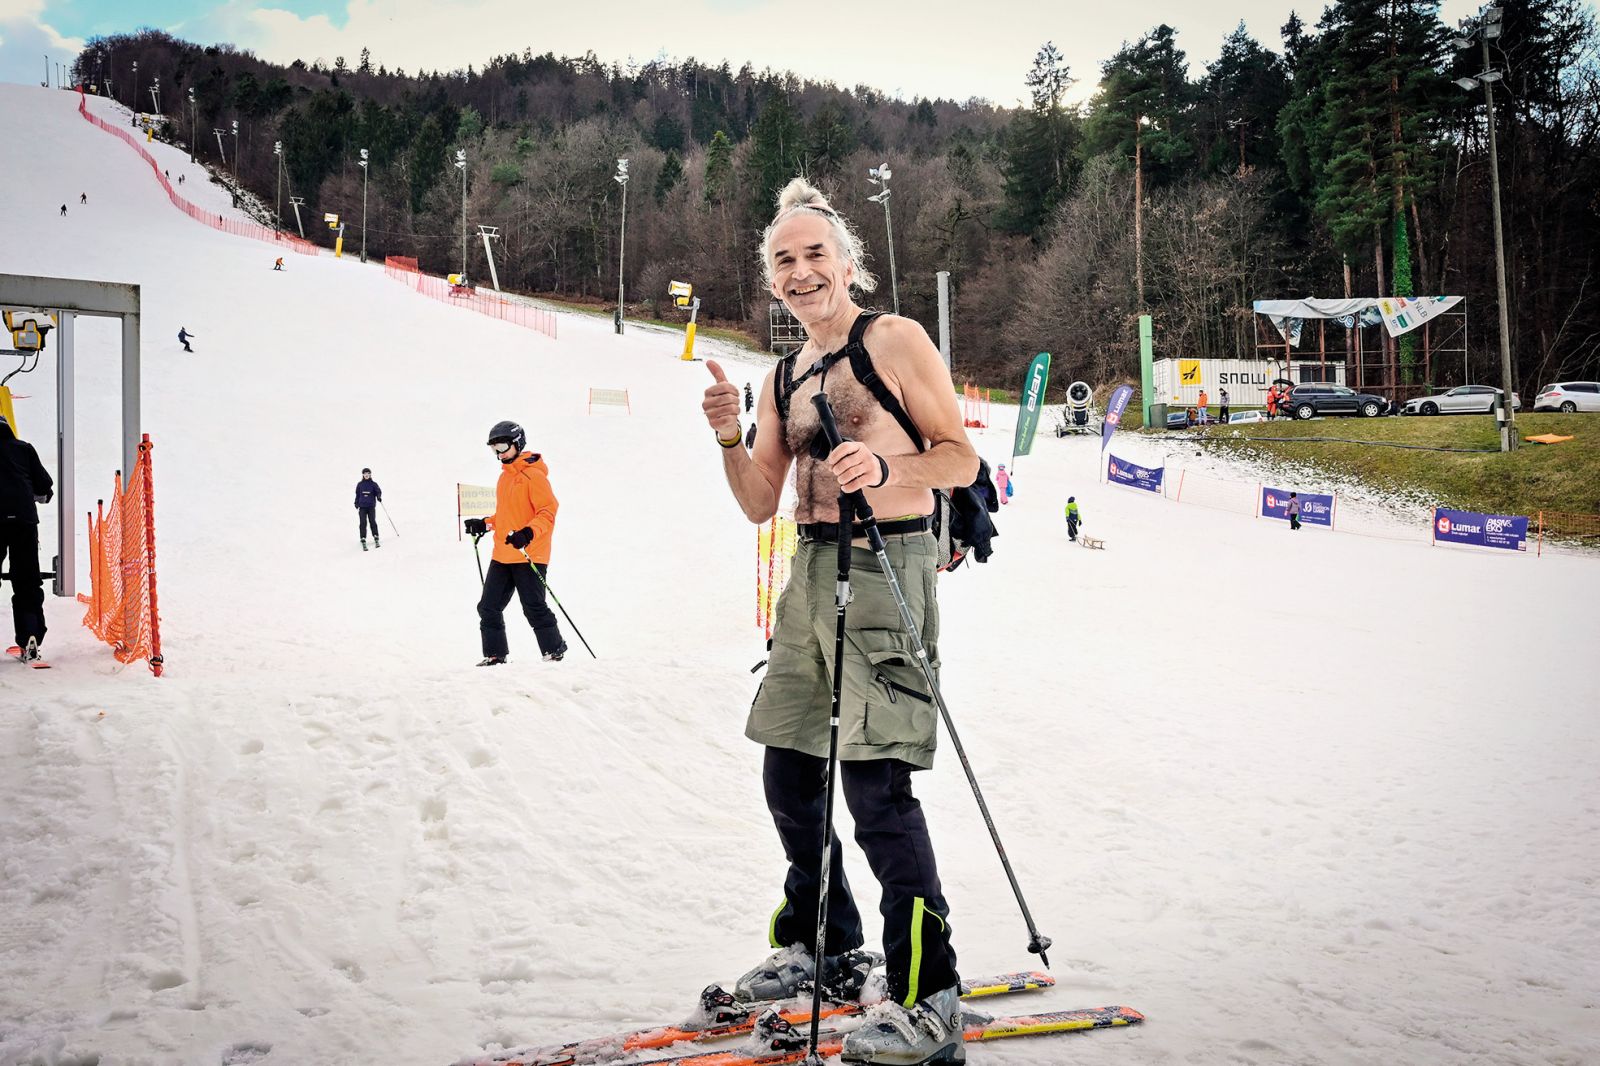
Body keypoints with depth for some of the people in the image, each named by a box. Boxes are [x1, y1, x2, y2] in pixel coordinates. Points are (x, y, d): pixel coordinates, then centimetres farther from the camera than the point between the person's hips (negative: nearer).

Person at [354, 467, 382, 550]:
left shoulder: (373, 484, 4)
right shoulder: (360, 484, 9)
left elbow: (378, 491, -1)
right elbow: (357, 494, 17)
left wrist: (379, 497, -21)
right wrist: (356, 503, 15)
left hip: (371, 506, -1)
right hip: (362, 507, 1)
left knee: (372, 521, -8)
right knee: (363, 523, -6)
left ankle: (376, 539, 4)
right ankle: (363, 542, -6)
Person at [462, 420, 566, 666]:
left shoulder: (533, 475, -11)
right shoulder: (505, 476, 17)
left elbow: (548, 512, -17)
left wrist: (528, 533, -30)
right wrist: (486, 524, 16)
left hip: (529, 556, -9)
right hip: (502, 556, 9)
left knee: (534, 608, -5)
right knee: (488, 607, 6)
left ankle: (554, 651, 9)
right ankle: (495, 655, 14)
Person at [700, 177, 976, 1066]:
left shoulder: (894, 340, -4)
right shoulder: (785, 379, 17)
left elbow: (961, 457, -7)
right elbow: (761, 504, 15)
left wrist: (887, 468, -25)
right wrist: (730, 437, -3)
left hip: (885, 566, -8)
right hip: (811, 572, 8)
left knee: (876, 782, -14)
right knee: (789, 773, 14)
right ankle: (822, 946, 32)